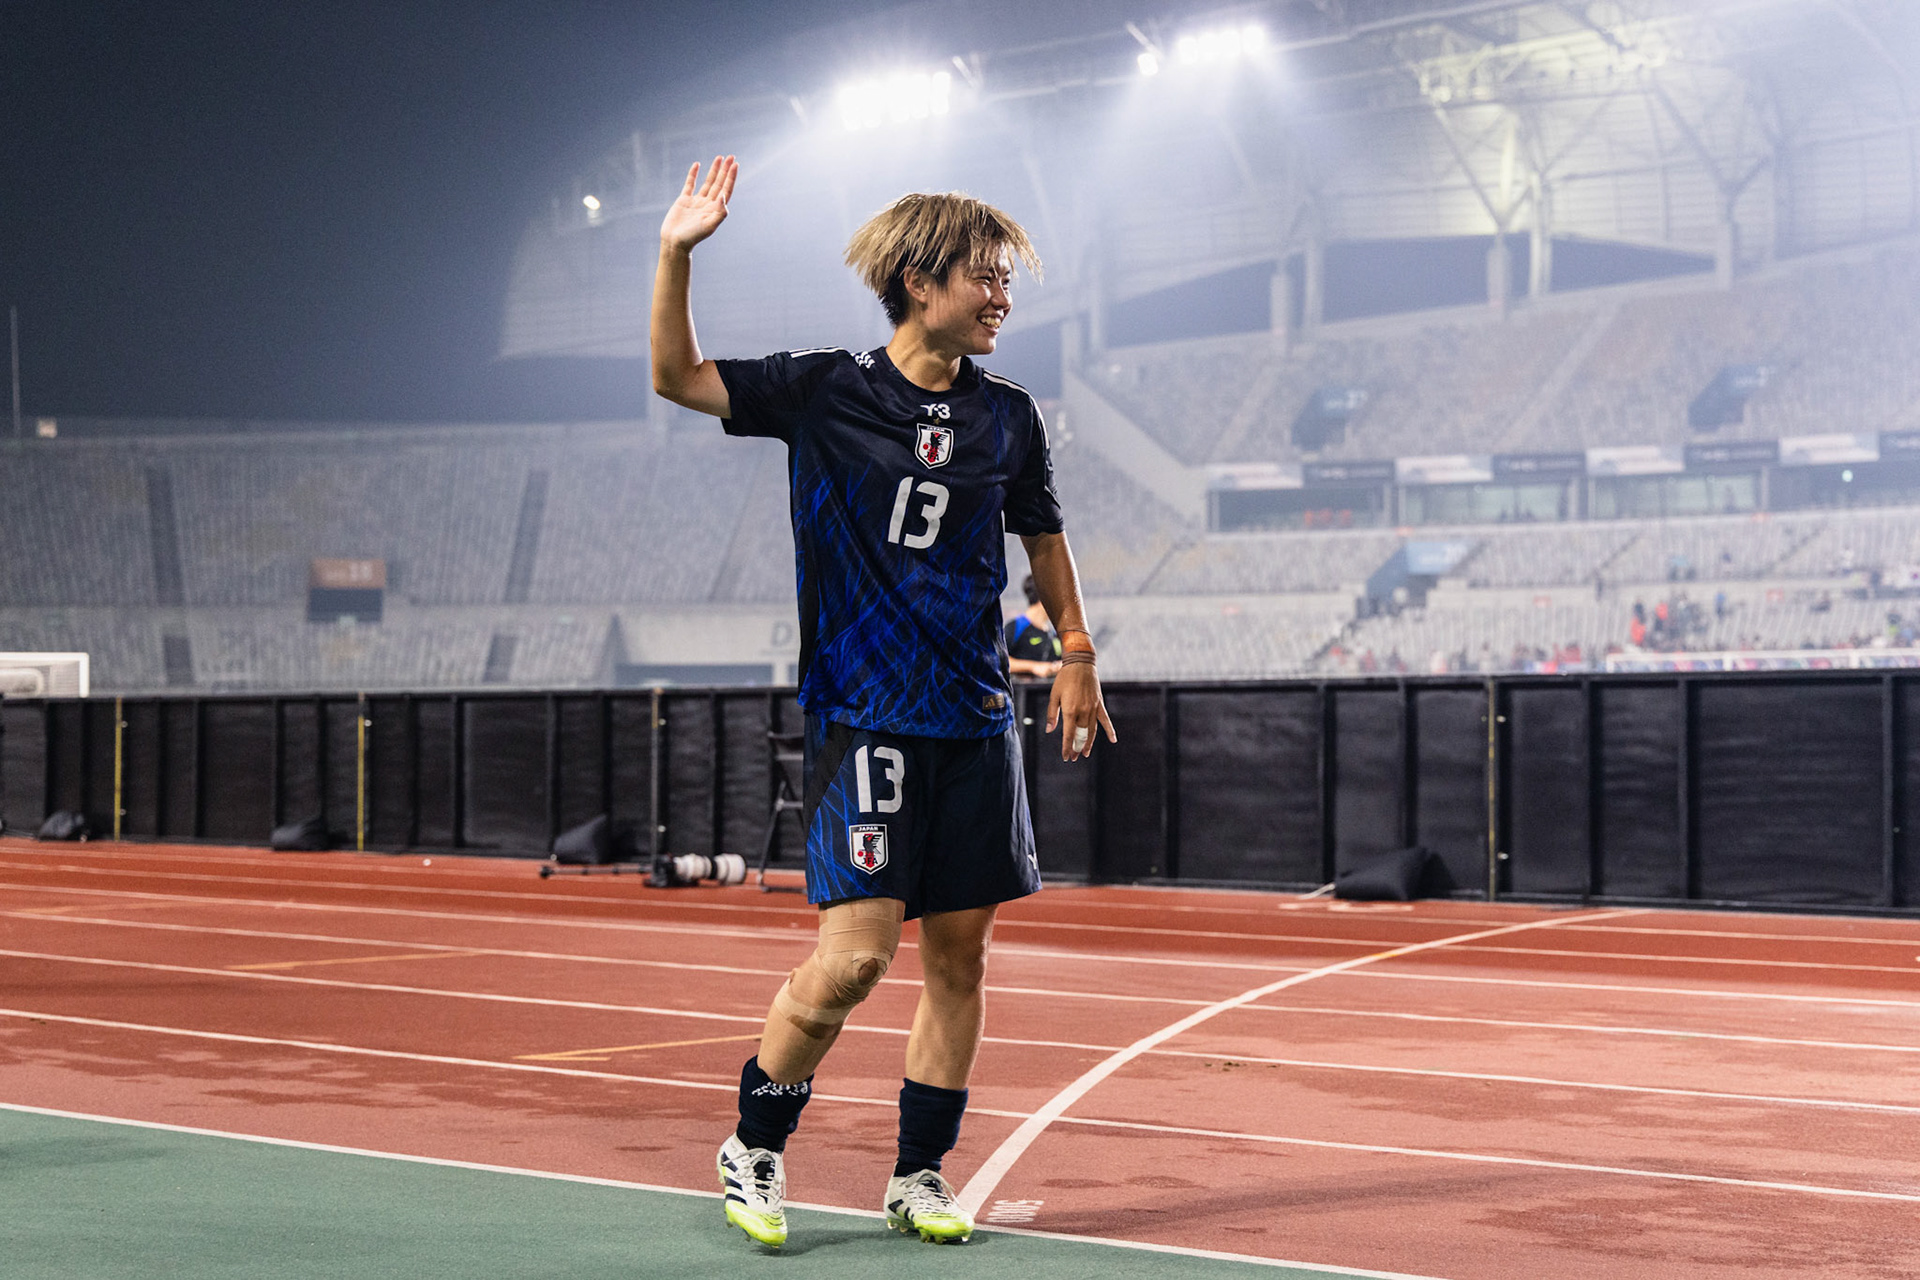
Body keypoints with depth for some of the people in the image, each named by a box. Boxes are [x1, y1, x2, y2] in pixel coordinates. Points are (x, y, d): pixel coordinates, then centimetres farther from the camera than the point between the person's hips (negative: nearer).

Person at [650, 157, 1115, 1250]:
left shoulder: (1009, 418, 8)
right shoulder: (827, 391, -2)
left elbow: (1044, 537, 22)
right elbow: (680, 377, -6)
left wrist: (1077, 652, 18)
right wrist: (678, 255, -18)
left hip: (976, 720, 5)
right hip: (862, 714, -5)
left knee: (960, 951, 6)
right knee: (858, 953, -11)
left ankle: (922, 1174, 20)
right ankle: (754, 1144, 11)